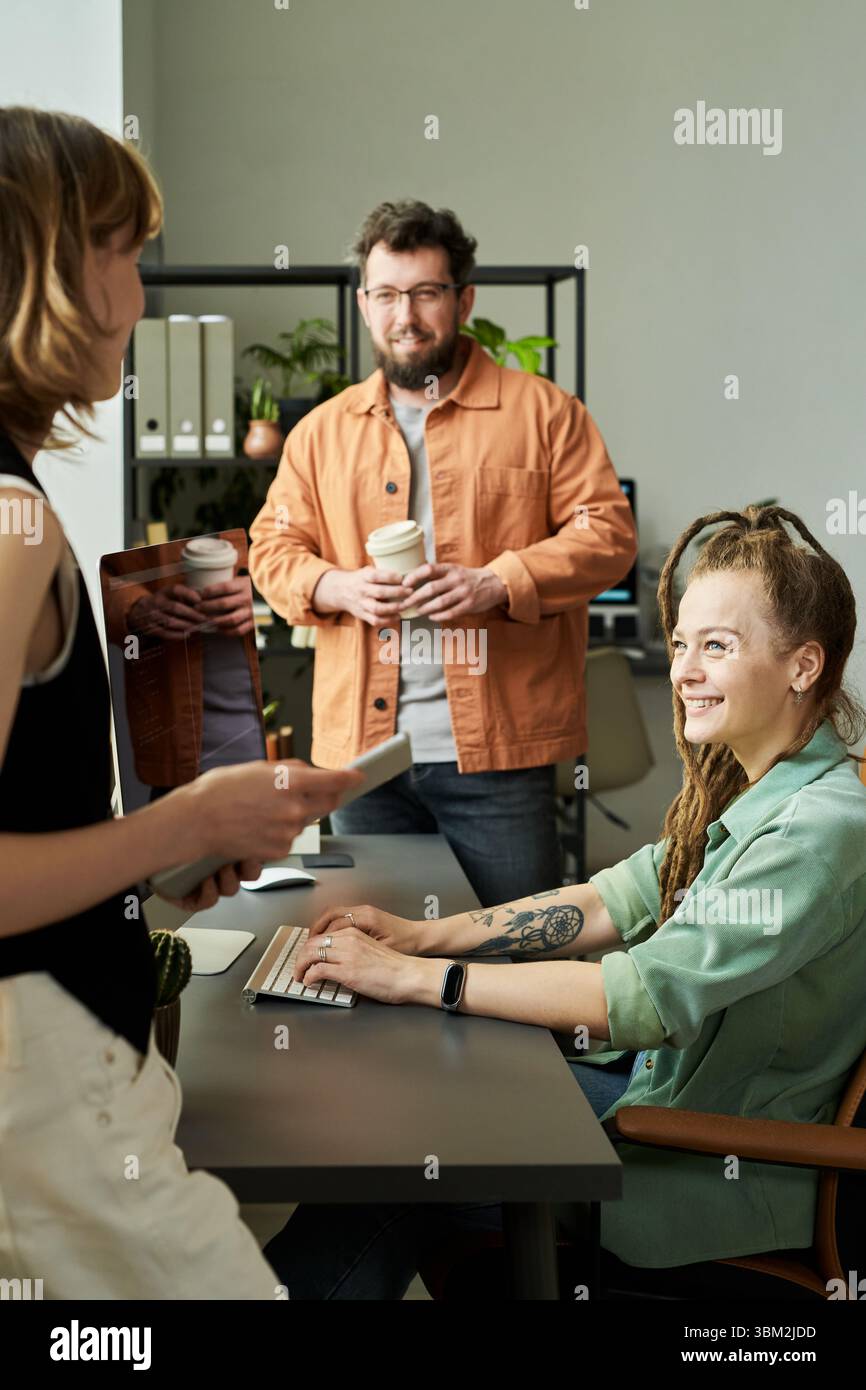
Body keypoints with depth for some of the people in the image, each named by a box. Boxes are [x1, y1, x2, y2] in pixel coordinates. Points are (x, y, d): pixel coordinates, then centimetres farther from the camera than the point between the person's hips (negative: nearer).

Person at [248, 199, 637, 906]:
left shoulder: (541, 410, 3)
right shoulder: (322, 431, 14)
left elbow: (607, 530, -3)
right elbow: (273, 547, 13)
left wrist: (497, 584, -17)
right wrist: (339, 587, -9)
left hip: (497, 748, -3)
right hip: (361, 747, 4)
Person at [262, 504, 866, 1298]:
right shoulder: (742, 793, 3)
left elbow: (646, 997, -31)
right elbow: (615, 902, 6)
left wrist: (413, 976, -28)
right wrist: (427, 934, -4)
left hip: (727, 1175, -7)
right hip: (665, 1079, 8)